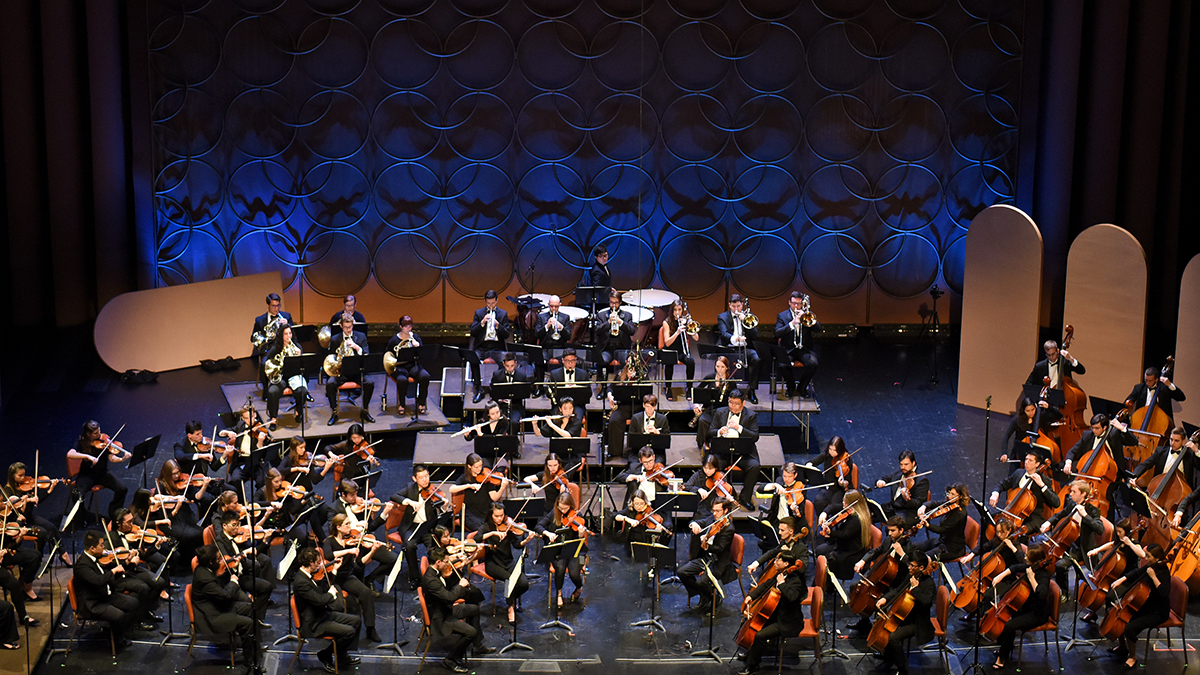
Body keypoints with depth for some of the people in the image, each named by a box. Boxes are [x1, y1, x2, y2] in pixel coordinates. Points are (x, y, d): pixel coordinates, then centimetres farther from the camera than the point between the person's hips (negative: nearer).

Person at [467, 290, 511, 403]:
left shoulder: (503, 314, 11)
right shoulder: (478, 313, 13)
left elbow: (506, 335, 3)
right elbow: (473, 333, 3)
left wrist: (497, 325, -13)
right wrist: (482, 322, -11)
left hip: (496, 347, -1)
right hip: (481, 347, 1)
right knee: (473, 359, -31)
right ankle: (479, 390, -22)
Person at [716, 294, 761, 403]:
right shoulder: (722, 317, 10)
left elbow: (755, 336, 5)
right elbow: (724, 334, -8)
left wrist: (745, 321, -5)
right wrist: (735, 338, -31)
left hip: (744, 349, 2)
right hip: (728, 348, -2)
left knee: (756, 359, -31)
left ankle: (751, 390, -18)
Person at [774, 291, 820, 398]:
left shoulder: (807, 314, 15)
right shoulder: (782, 316, 9)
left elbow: (818, 327, 0)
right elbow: (777, 333, -6)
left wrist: (804, 316, -10)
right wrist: (792, 323, -18)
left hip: (804, 349, 1)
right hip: (788, 349, -1)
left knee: (813, 363, -30)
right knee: (784, 365, -32)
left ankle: (802, 387, -3)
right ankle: (791, 387, 0)